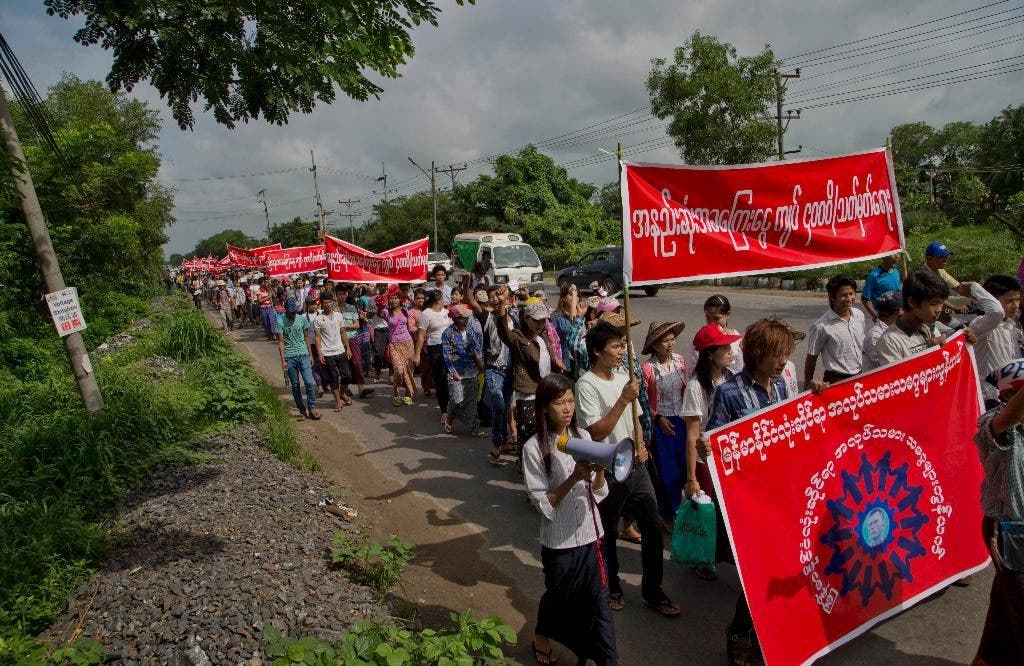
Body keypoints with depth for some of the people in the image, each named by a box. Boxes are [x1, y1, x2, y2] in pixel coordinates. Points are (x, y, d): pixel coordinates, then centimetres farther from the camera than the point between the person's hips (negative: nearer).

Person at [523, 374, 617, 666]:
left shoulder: (583, 437, -1)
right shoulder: (534, 448, -14)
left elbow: (598, 493, 3)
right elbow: (543, 504, -14)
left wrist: (599, 470, -18)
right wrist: (574, 477, -25)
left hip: (590, 533, 3)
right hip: (559, 539, -3)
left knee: (598, 597, 6)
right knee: (560, 595, 17)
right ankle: (541, 637, 46)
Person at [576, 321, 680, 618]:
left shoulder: (624, 377, 7)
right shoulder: (587, 385, -16)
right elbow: (597, 432, -21)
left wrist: (641, 444, 0)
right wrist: (624, 399, -24)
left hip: (635, 465, 7)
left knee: (654, 527, 9)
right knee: (606, 533, 11)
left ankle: (652, 590, 26)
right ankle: (610, 588, 33)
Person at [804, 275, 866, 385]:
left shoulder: (859, 315, 0)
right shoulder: (821, 326, -18)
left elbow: (862, 346, 15)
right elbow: (811, 357, -9)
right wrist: (808, 385, -4)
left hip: (859, 376, 6)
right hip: (836, 380, -6)